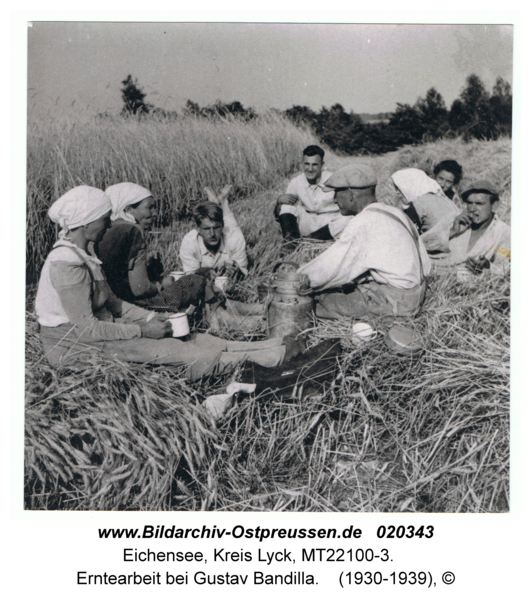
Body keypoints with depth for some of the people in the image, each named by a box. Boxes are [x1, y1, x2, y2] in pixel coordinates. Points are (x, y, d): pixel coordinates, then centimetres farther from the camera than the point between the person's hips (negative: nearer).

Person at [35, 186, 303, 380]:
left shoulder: (84, 250, 6)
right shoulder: (66, 264, -25)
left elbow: (111, 300, 9)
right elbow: (87, 329, -25)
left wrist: (151, 318, -2)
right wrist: (142, 331, -19)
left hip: (101, 326, 8)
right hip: (74, 348, -8)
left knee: (181, 338, -5)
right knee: (174, 351, -16)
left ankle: (270, 348, -9)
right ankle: (267, 356, -14)